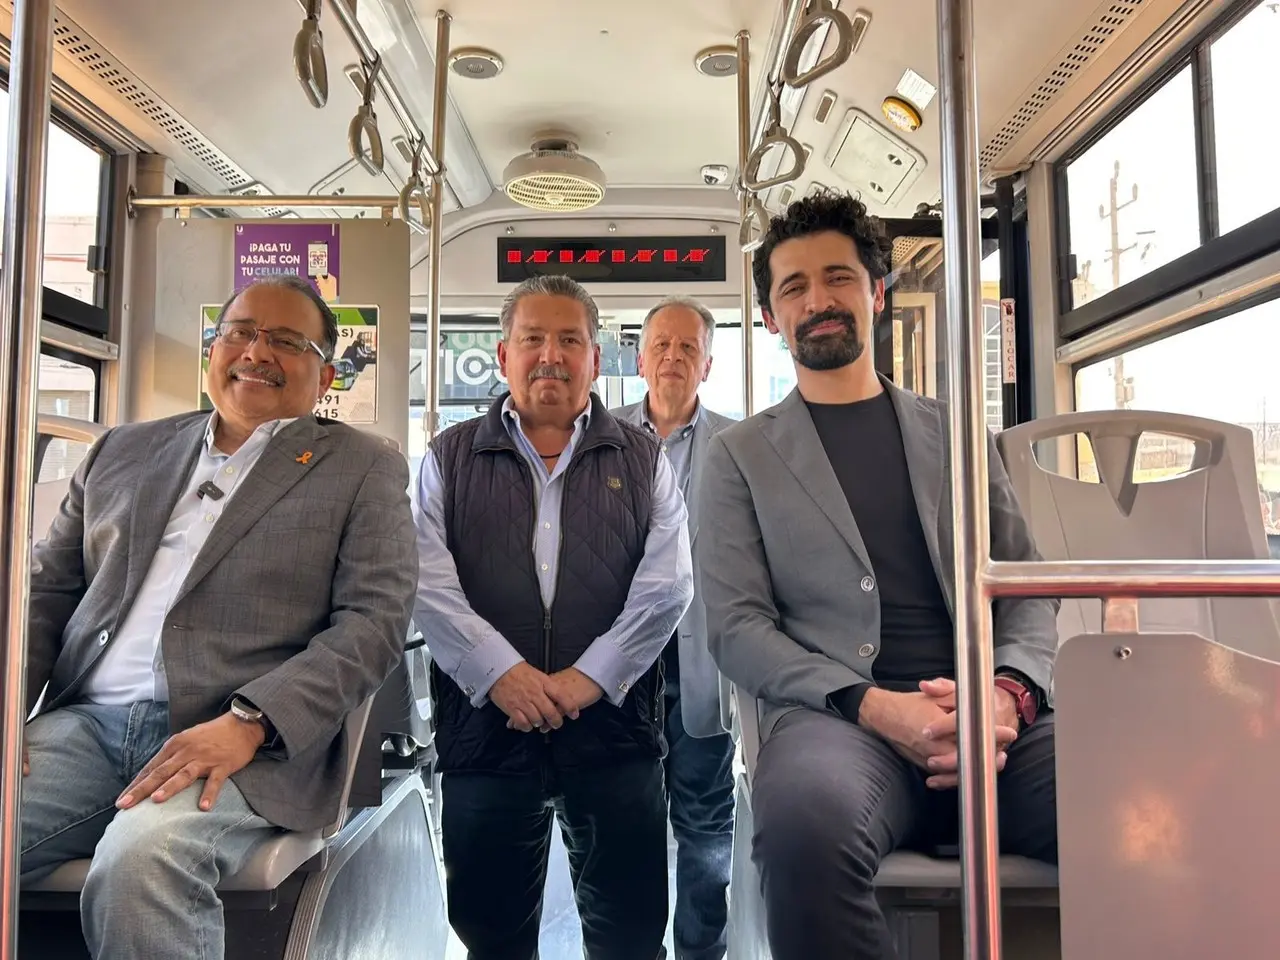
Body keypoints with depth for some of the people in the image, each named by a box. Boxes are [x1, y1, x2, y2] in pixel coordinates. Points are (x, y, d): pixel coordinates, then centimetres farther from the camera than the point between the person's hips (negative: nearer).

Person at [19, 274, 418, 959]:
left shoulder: (363, 469, 6)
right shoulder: (124, 451, 20)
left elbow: (374, 621, -4)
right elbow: (47, 589, 20)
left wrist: (248, 722, -16)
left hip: (255, 744, -3)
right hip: (86, 723, 4)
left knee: (139, 861, -32)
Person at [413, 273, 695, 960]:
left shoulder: (643, 460, 10)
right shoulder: (449, 459, 9)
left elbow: (667, 582, -1)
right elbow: (427, 581, -3)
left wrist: (591, 676, -12)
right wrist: (501, 672, -14)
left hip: (615, 727, 0)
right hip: (484, 724, 1)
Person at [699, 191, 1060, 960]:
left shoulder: (955, 432, 19)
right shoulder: (741, 454, 12)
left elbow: (1028, 588, 14)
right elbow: (736, 626, 2)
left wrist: (1008, 692, -8)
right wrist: (871, 706, -14)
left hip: (995, 720, 3)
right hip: (838, 715, -2)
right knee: (808, 816, -37)